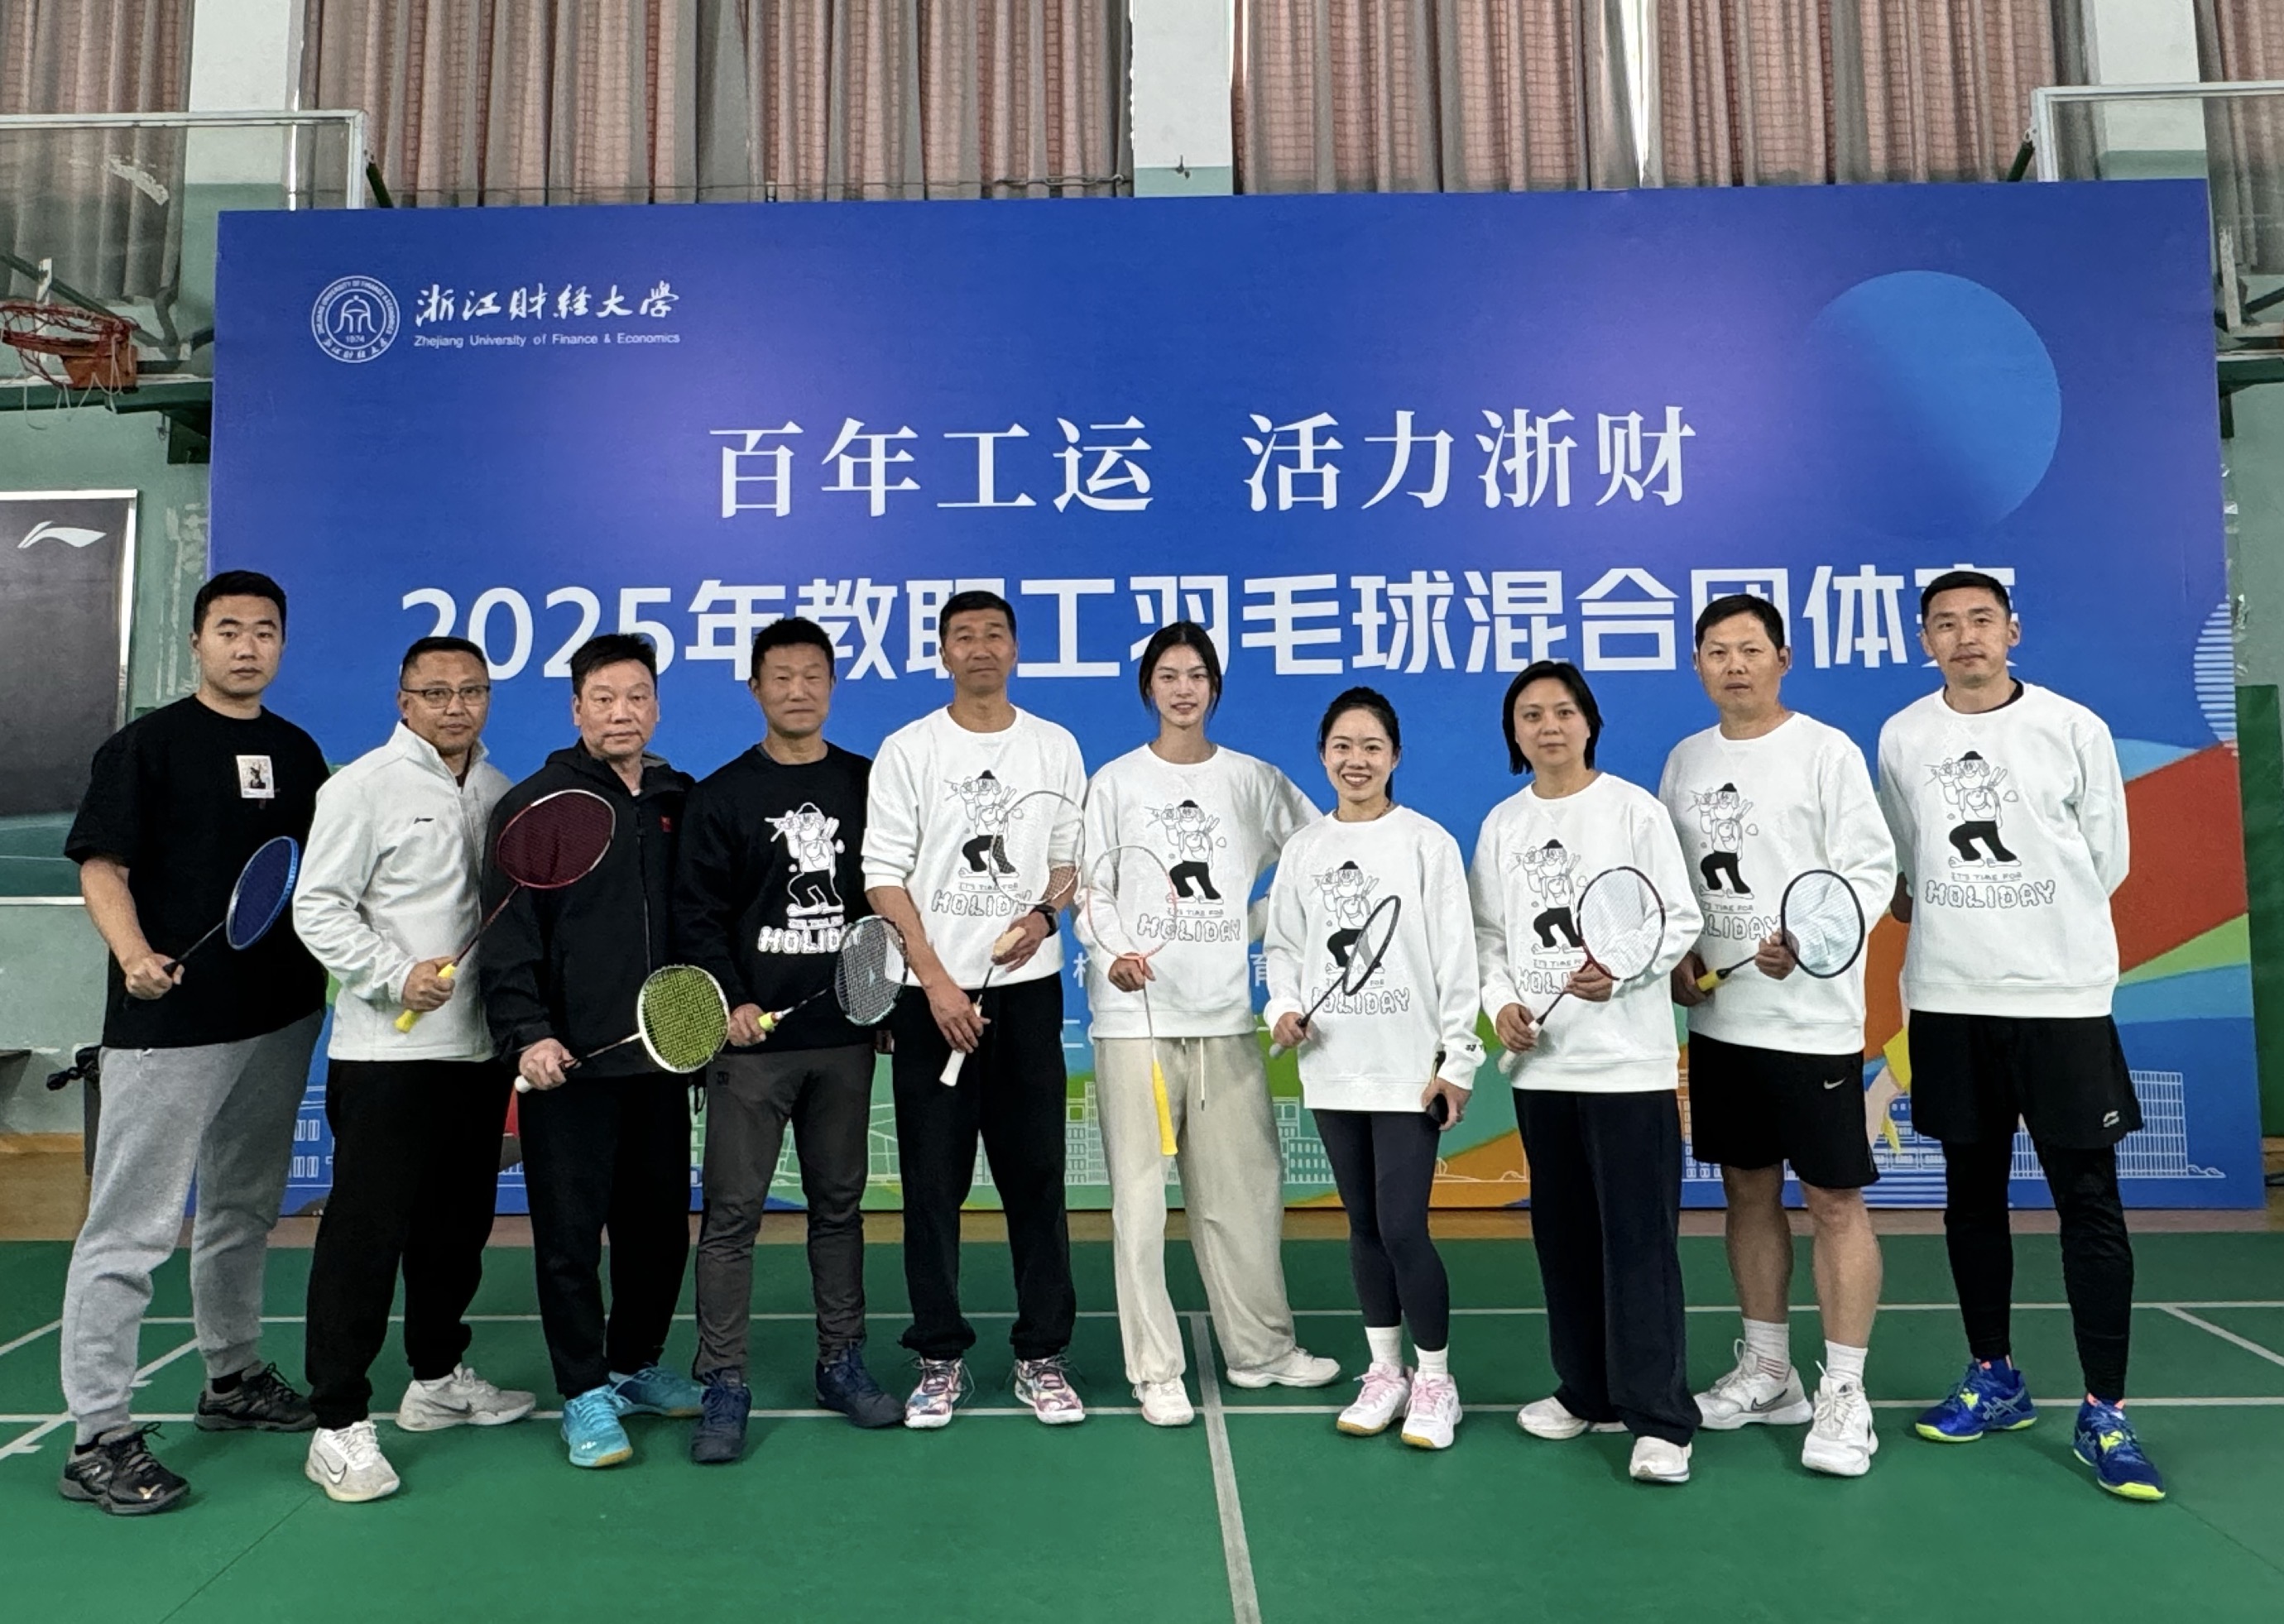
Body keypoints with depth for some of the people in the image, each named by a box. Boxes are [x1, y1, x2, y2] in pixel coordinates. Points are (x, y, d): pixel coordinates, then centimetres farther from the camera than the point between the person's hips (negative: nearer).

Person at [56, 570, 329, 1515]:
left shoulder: (299, 752, 11)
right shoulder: (146, 745, -5)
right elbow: (101, 868, -11)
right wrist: (133, 955, -27)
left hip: (282, 1016, 6)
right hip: (170, 1023, -6)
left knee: (243, 1212, 19)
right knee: (131, 1229, -2)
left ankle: (233, 1379, 34)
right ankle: (97, 1438, 7)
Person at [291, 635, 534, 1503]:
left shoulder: (503, 791, 11)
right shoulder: (363, 786, -6)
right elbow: (318, 907, -10)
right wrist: (396, 976, -20)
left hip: (479, 1047, 6)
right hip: (386, 1051, -6)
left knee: (458, 1224, 16)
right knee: (366, 1232, -3)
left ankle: (437, 1379, 32)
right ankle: (338, 1423, 7)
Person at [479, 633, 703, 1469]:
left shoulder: (681, 802, 10)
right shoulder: (533, 804, -2)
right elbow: (508, 932, -7)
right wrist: (526, 1033, -16)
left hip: (661, 1058, 4)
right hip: (568, 1061, -4)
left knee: (660, 1223, 13)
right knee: (570, 1233, 3)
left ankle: (637, 1365, 31)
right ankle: (585, 1393, 18)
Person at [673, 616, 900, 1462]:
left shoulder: (868, 785, 8)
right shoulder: (721, 796, 1)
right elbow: (697, 914, -3)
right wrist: (731, 1000, -15)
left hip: (845, 1036, 3)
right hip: (751, 1036, -2)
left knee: (839, 1202, 12)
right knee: (733, 1211, 0)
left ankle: (842, 1363, 25)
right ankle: (724, 1384, 11)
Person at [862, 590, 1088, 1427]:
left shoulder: (1056, 747, 8)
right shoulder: (907, 750, 2)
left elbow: (1074, 858, 12)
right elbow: (884, 876, -2)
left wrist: (1044, 914, -10)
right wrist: (937, 981, -10)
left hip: (1028, 988, 2)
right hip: (932, 994, -1)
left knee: (1036, 1176, 5)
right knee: (933, 1182, 4)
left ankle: (1042, 1356, 17)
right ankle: (940, 1357, 17)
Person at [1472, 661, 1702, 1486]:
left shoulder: (1635, 809, -3)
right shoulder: (1502, 824, 9)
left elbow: (1681, 920, -4)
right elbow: (1488, 932, 11)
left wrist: (1621, 972, -20)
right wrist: (1502, 1002, -5)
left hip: (1628, 1061, -5)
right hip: (1541, 1063, 5)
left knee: (1638, 1239, -4)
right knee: (1563, 1236, 13)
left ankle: (1659, 1419, 5)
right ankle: (1588, 1392, 27)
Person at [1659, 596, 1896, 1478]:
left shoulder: (1827, 751, -5)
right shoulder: (1686, 761, 11)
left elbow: (1871, 868, -11)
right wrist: (1675, 953, 0)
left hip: (1811, 1018, -5)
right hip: (1718, 1017, 6)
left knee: (1835, 1201, 0)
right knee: (1748, 1192, 13)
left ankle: (1844, 1395, 12)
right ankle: (1767, 1371, 27)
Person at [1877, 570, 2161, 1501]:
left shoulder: (2075, 728, -1)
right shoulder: (1901, 739, 5)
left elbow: (2105, 863, 4)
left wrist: (2037, 932, 6)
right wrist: (1951, 922, 7)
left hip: (2063, 998, -2)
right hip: (1949, 1003, 3)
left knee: (2089, 1203, -1)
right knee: (1972, 1195, 11)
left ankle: (2104, 1414, 9)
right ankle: (1994, 1381, 25)